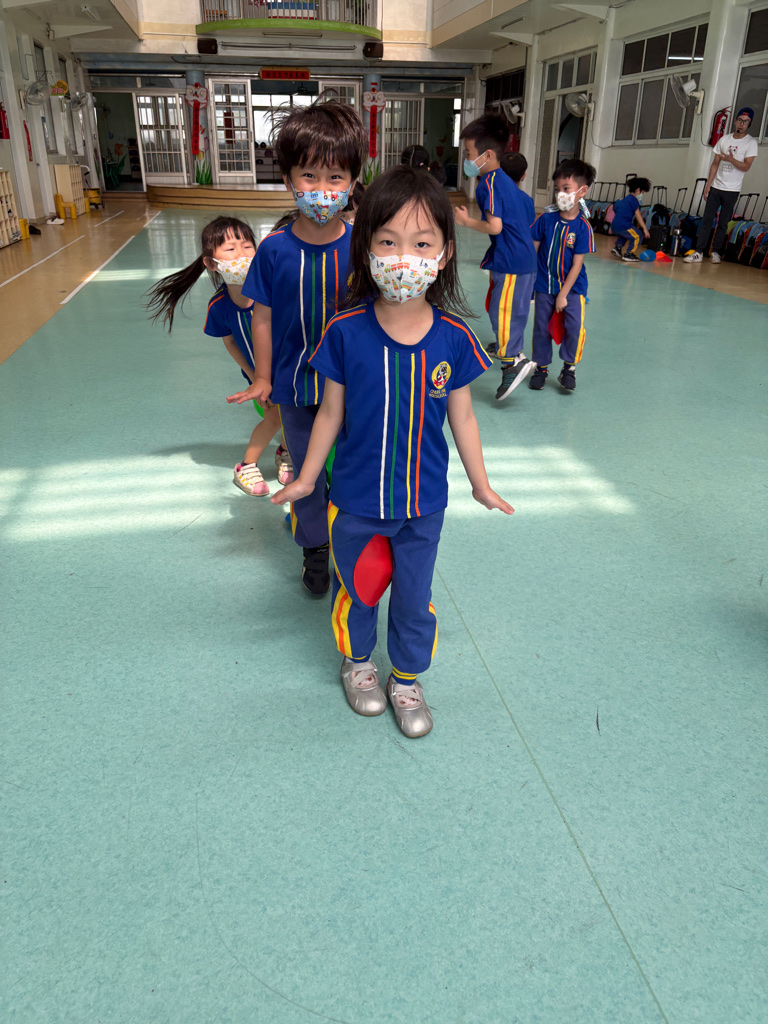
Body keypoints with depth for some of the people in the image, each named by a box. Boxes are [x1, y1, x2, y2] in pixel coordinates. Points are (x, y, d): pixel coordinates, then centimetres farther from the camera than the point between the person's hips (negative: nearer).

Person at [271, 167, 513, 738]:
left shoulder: (453, 338, -12)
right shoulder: (347, 332, -15)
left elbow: (462, 418, 0)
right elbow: (331, 414, -4)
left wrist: (480, 485, 8)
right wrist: (307, 479, 5)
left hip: (423, 502, 1)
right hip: (355, 500, 0)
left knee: (415, 600, 17)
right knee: (357, 590, 21)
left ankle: (407, 679, 44)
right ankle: (357, 661, 50)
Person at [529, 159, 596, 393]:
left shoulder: (583, 226, -12)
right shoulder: (546, 219, -5)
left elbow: (577, 264, -12)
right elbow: (533, 249, 4)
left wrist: (563, 294, -14)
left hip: (571, 287, -2)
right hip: (544, 285, 3)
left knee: (575, 326, -16)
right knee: (541, 327, 8)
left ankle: (569, 367, 4)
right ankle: (541, 367, 26)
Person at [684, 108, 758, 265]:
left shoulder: (751, 143, -1)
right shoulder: (724, 139, 10)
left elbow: (746, 166, -10)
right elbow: (715, 164, 11)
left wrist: (731, 159, -26)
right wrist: (708, 185, 5)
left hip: (732, 190, -3)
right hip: (715, 187, 3)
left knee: (723, 223, -1)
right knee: (706, 220, -5)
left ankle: (716, 252, 6)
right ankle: (698, 252, -6)